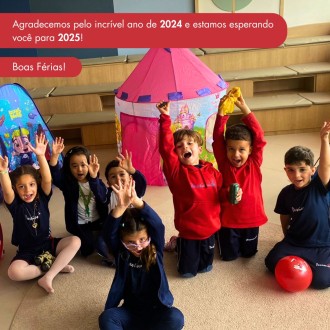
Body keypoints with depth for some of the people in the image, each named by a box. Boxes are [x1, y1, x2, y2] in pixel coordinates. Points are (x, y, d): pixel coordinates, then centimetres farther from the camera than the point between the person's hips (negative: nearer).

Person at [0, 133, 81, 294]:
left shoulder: (42, 198, -7)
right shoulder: (16, 205, -10)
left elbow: (47, 180, -25)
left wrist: (41, 156, -39)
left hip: (48, 243, 2)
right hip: (27, 251, -2)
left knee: (75, 241, -22)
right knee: (14, 272, -32)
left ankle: (47, 277, -22)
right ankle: (55, 267, -13)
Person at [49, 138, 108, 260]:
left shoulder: (97, 182, -8)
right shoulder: (67, 182, -8)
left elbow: (102, 198, -29)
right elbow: (55, 174, -29)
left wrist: (94, 177, -45)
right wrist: (55, 155, -47)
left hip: (99, 221, 0)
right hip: (79, 224, 0)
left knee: (101, 245, -20)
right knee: (87, 251, -13)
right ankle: (83, 241, 19)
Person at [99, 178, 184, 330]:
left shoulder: (155, 251, -9)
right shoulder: (121, 253, -7)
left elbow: (157, 226, -27)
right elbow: (110, 231, -25)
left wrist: (137, 202, -43)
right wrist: (121, 206, -44)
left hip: (156, 311, -1)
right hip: (131, 311, 1)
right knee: (106, 317, -27)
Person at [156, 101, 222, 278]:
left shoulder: (211, 171, -1)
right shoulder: (176, 171, -13)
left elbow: (222, 192, 9)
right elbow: (165, 148, -26)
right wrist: (165, 119, -33)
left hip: (210, 230, 4)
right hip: (188, 231, -3)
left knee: (205, 268, 19)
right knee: (187, 272, 8)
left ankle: (181, 245, 44)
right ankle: (178, 244, 36)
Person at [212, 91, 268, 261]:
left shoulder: (254, 163, -11)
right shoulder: (224, 163, -12)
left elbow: (259, 138, -22)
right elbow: (217, 140, -22)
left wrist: (245, 109, -31)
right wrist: (221, 113, -36)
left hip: (251, 218, 1)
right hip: (228, 219, -1)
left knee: (249, 253, 20)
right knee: (229, 255, 14)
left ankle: (243, 241, 51)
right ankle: (219, 236, 43)